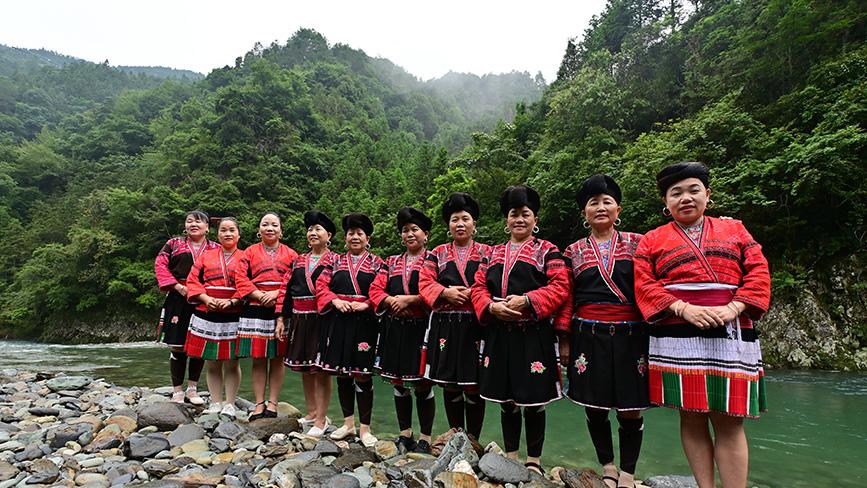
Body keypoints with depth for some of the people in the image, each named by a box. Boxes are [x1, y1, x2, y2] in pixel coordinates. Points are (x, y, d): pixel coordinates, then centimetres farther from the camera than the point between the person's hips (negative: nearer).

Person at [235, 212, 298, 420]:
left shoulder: (290, 254, 11)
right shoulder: (250, 252, 12)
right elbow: (240, 278, 1)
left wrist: (276, 293, -14)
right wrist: (259, 295, -12)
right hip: (255, 310, 0)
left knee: (277, 359, 3)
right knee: (258, 359, 2)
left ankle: (272, 403, 13)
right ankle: (259, 404, 10)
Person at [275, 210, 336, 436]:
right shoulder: (298, 261, 14)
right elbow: (286, 289, 12)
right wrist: (281, 318, 6)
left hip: (322, 321, -6)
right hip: (300, 321, 6)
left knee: (321, 369, -2)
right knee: (304, 368, 13)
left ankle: (321, 420, 8)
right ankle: (311, 414, 27)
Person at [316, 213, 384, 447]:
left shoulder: (376, 263, 5)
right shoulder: (335, 260, 13)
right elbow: (321, 285, 6)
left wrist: (365, 304, -16)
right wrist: (336, 301, -10)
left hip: (365, 323, -3)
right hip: (339, 323, 3)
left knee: (362, 375, -2)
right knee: (342, 374, 9)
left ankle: (365, 428, 10)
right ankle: (348, 423, 25)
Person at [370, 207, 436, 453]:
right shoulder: (391, 262, 14)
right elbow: (375, 289, 5)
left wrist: (408, 299, -18)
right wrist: (392, 301, -13)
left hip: (421, 329, -5)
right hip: (394, 330, 5)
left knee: (423, 384, 3)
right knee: (398, 382, 12)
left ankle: (425, 438, 17)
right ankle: (405, 434, 27)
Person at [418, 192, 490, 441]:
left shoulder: (487, 253, 7)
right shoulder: (437, 254, 12)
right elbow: (425, 284, 3)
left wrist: (470, 294, -16)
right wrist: (446, 293, -14)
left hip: (476, 326, -2)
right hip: (445, 327, 2)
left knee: (473, 386, 2)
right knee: (450, 384, 9)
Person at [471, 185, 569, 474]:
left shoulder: (547, 251, 3)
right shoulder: (493, 254, 15)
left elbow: (560, 287, -8)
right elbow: (478, 288, 9)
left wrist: (526, 300, -20)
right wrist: (491, 306, -11)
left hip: (535, 336, -4)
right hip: (499, 335, 4)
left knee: (534, 400, 5)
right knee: (506, 400, 12)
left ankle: (533, 460, 21)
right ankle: (511, 457, 27)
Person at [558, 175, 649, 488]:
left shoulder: (636, 244, 5)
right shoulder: (574, 251, 7)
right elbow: (566, 299, 7)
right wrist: (564, 341, 5)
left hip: (630, 336, -1)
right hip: (588, 337, 1)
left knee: (630, 409, 5)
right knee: (594, 407, 10)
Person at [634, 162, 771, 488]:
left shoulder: (735, 230, 15)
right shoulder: (652, 241, 10)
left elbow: (758, 273, 6)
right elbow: (644, 286, -1)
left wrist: (733, 307, -12)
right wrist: (684, 309, -15)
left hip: (731, 336, 1)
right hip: (678, 340, 0)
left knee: (729, 421, 0)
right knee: (692, 418, 5)